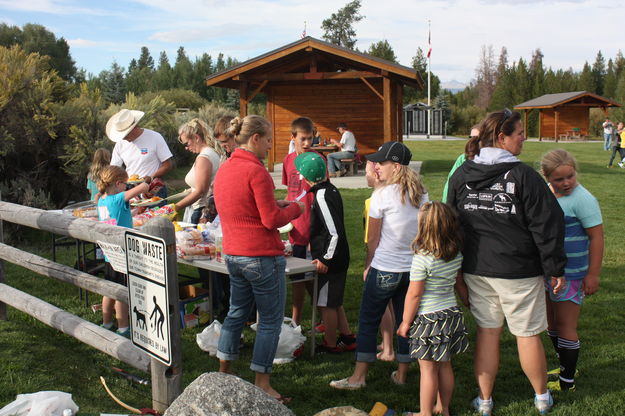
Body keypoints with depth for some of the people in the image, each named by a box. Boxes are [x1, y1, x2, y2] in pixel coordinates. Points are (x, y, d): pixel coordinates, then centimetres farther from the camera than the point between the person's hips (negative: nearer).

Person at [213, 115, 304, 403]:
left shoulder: (224, 168, 9)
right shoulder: (256, 171, -18)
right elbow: (271, 220, -17)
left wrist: (275, 204, 13)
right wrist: (294, 208, 0)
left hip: (232, 255, 9)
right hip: (262, 257, -8)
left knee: (236, 313, 22)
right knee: (270, 321, 5)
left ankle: (223, 374, 32)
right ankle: (261, 385, 11)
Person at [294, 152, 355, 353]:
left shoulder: (322, 196, -22)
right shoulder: (330, 190, 8)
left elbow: (335, 232, -25)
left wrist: (326, 259, -19)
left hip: (329, 261, -10)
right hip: (339, 257, 10)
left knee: (327, 304, 4)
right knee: (334, 302, 20)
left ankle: (330, 345, 18)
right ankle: (347, 338, 29)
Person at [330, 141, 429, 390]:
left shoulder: (381, 196, -13)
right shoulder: (422, 195, 3)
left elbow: (373, 240, -7)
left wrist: (368, 267, 6)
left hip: (384, 270, -6)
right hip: (414, 269, 6)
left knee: (368, 322, 6)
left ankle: (359, 377, 12)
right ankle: (402, 374, 25)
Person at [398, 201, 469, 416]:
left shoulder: (422, 258, -20)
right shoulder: (457, 255, -1)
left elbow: (414, 294, -16)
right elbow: (460, 283, 13)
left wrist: (405, 322, -6)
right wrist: (468, 301, 31)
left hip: (428, 318, -7)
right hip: (451, 313, 7)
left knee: (428, 369, 3)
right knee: (445, 366, 18)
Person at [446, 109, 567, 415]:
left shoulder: (461, 175, 3)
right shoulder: (523, 176, -14)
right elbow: (547, 225, -12)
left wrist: (456, 267, 19)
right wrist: (555, 268, -2)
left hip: (476, 269, 5)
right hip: (519, 272, -4)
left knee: (487, 333, 14)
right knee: (528, 335, 11)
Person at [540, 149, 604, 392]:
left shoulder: (582, 199, -17)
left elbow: (597, 237, -15)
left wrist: (593, 274, -16)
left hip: (570, 273, -7)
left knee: (566, 326, 1)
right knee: (552, 323, 18)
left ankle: (567, 382, 14)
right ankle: (563, 366, 37)